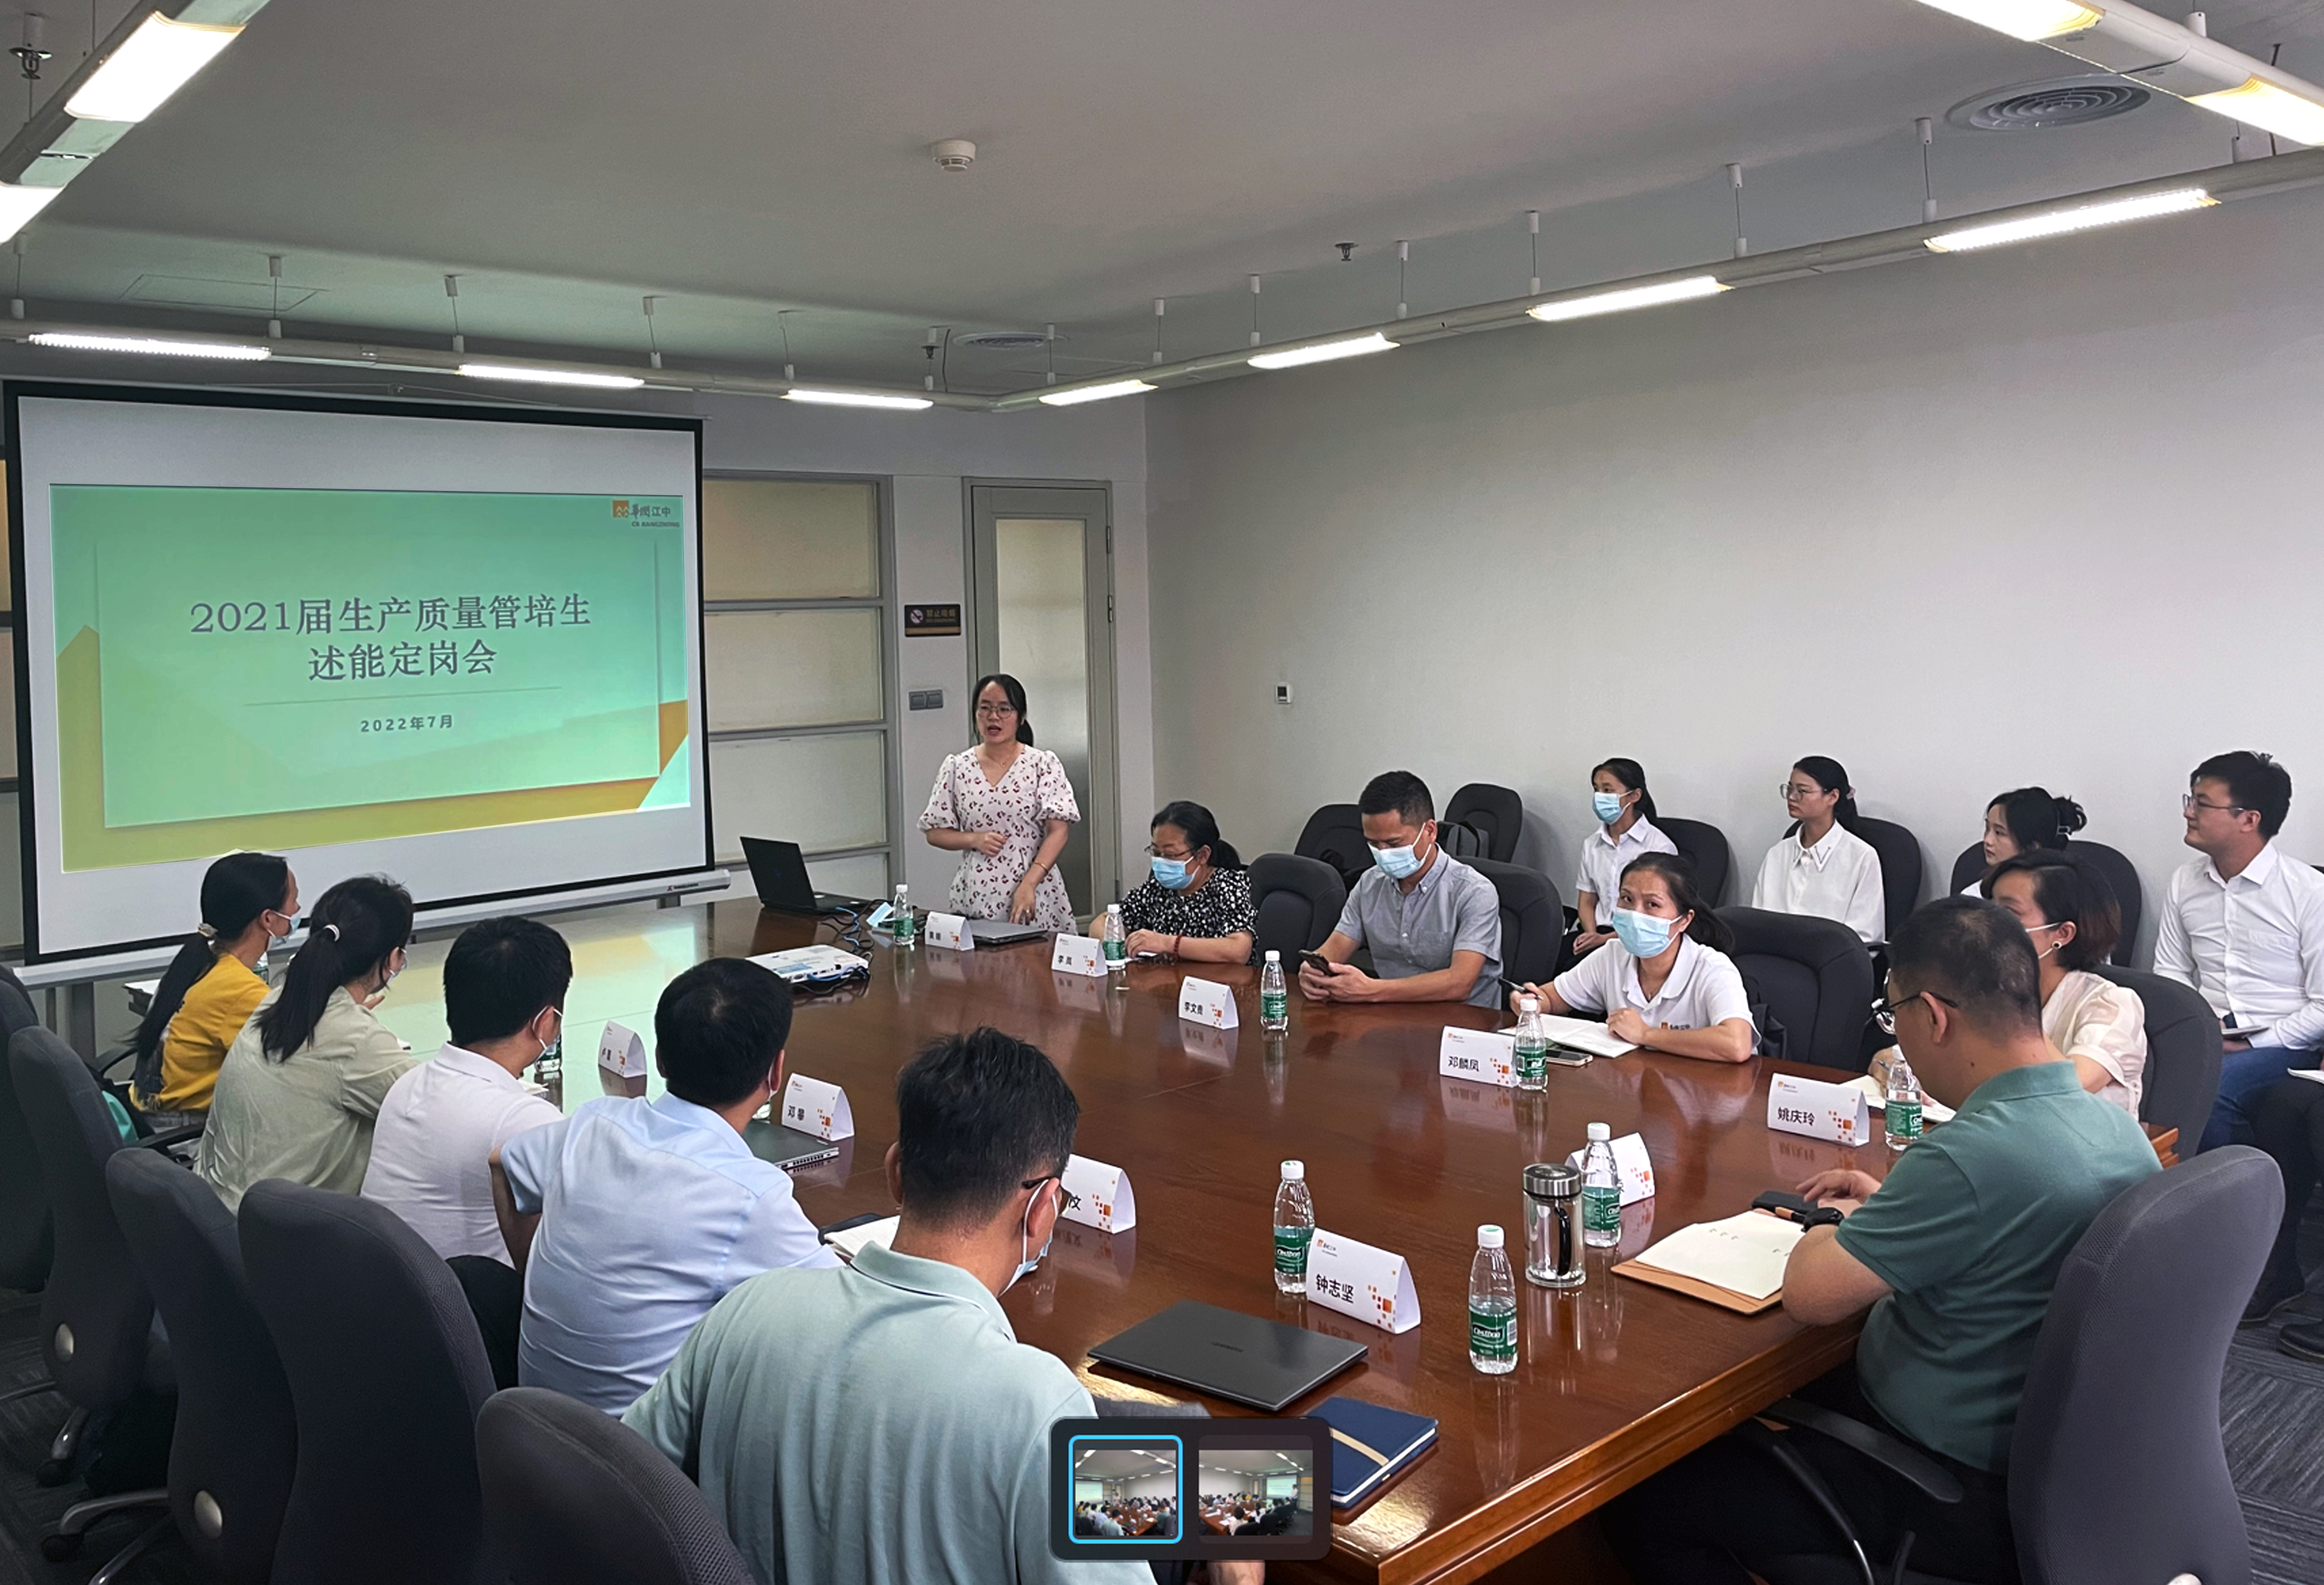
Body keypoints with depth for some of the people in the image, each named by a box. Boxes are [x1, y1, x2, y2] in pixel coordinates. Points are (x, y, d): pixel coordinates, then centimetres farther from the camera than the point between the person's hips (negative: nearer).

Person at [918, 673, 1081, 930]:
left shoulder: (1043, 764, 0)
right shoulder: (956, 767, 8)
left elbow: (1058, 831, -6)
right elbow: (935, 833, 11)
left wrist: (1029, 885, -17)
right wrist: (974, 839, -8)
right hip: (974, 900, 2)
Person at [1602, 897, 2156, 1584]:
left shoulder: (1972, 1156, -32)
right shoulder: (2120, 1132, -2)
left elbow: (1809, 1294, -23)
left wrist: (1833, 1224, -3)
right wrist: (1891, 1210, 15)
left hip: (1963, 1502, -9)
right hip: (2043, 1455, 9)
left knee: (1642, 1502, -3)